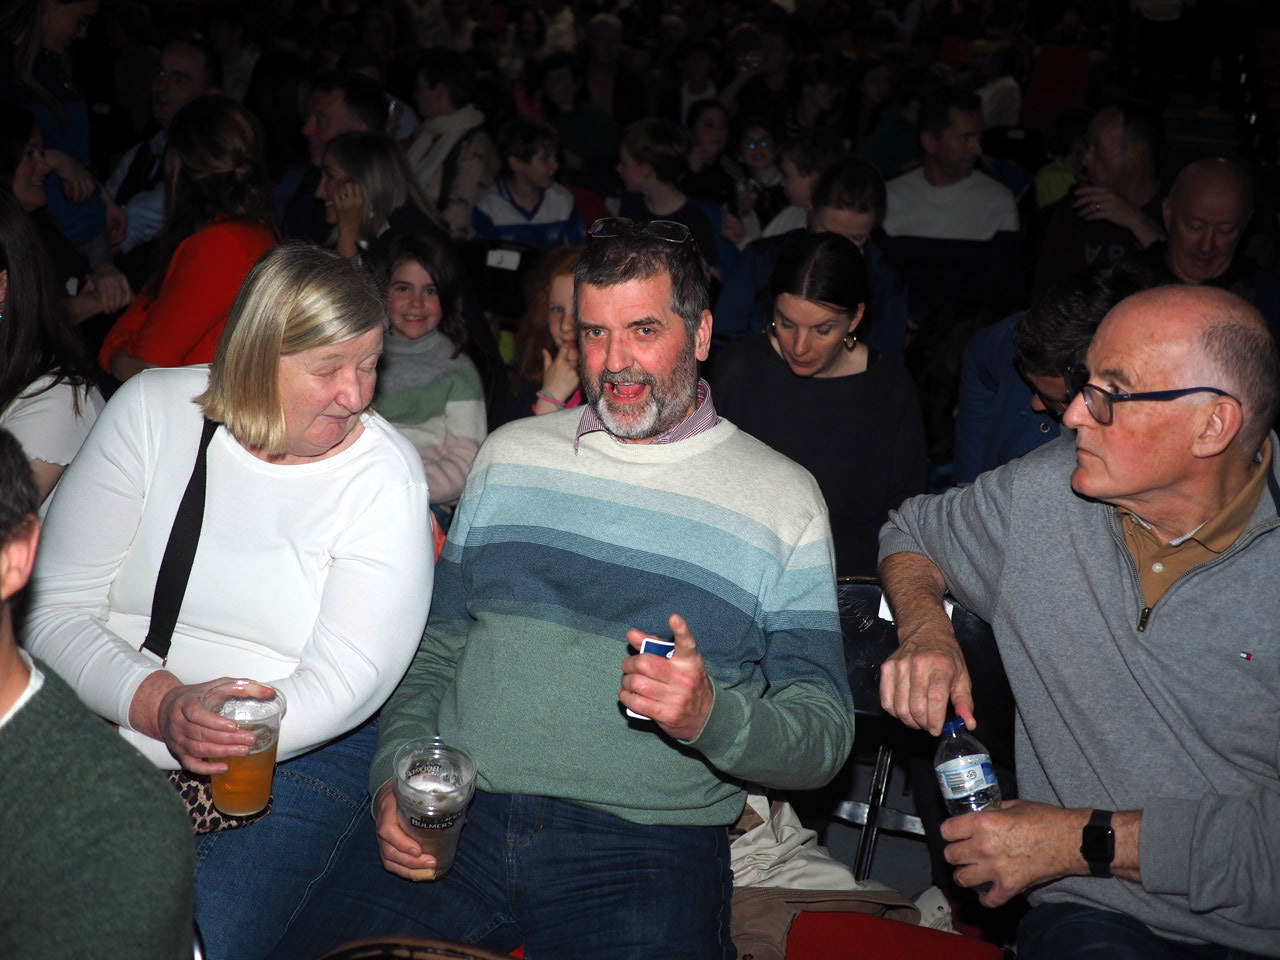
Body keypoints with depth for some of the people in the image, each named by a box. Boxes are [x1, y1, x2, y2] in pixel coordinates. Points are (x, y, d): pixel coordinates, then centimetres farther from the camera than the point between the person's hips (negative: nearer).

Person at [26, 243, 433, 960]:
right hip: (111, 733, 2)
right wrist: (161, 705, -21)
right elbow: (57, 610, -3)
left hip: (297, 755, -2)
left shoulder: (386, 474, -6)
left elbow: (347, 679, -12)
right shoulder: (152, 410, 0)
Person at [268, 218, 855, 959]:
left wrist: (713, 717, -19)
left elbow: (824, 736, 1)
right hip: (453, 819, 3)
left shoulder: (784, 500, 4)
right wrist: (395, 776, 2)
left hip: (644, 847, -2)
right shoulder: (511, 454, 15)